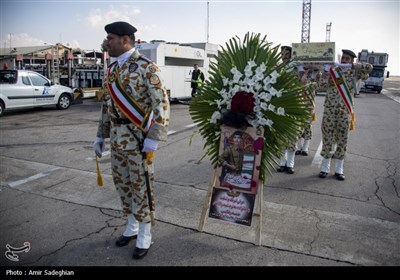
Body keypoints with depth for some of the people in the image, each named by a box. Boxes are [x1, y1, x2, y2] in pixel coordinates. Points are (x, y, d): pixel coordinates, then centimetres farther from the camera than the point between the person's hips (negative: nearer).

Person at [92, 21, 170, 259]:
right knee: (122, 183, 16)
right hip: (117, 139, 7)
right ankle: (132, 226, 35)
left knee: (141, 186, 3)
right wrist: (101, 135, 17)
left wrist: (153, 138, -21)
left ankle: (145, 235, 20)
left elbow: (162, 105, -16)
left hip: (138, 139, -7)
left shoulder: (147, 67, -11)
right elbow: (107, 105, 18)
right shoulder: (112, 70, 12)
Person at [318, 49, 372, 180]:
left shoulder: (354, 72, 4)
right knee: (327, 139, 4)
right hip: (329, 110, 0)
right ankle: (325, 168, 16)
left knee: (342, 141, 6)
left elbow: (369, 67, -9)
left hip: (345, 112, 1)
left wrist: (352, 66, -7)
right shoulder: (331, 70, 5)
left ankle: (339, 170, 17)